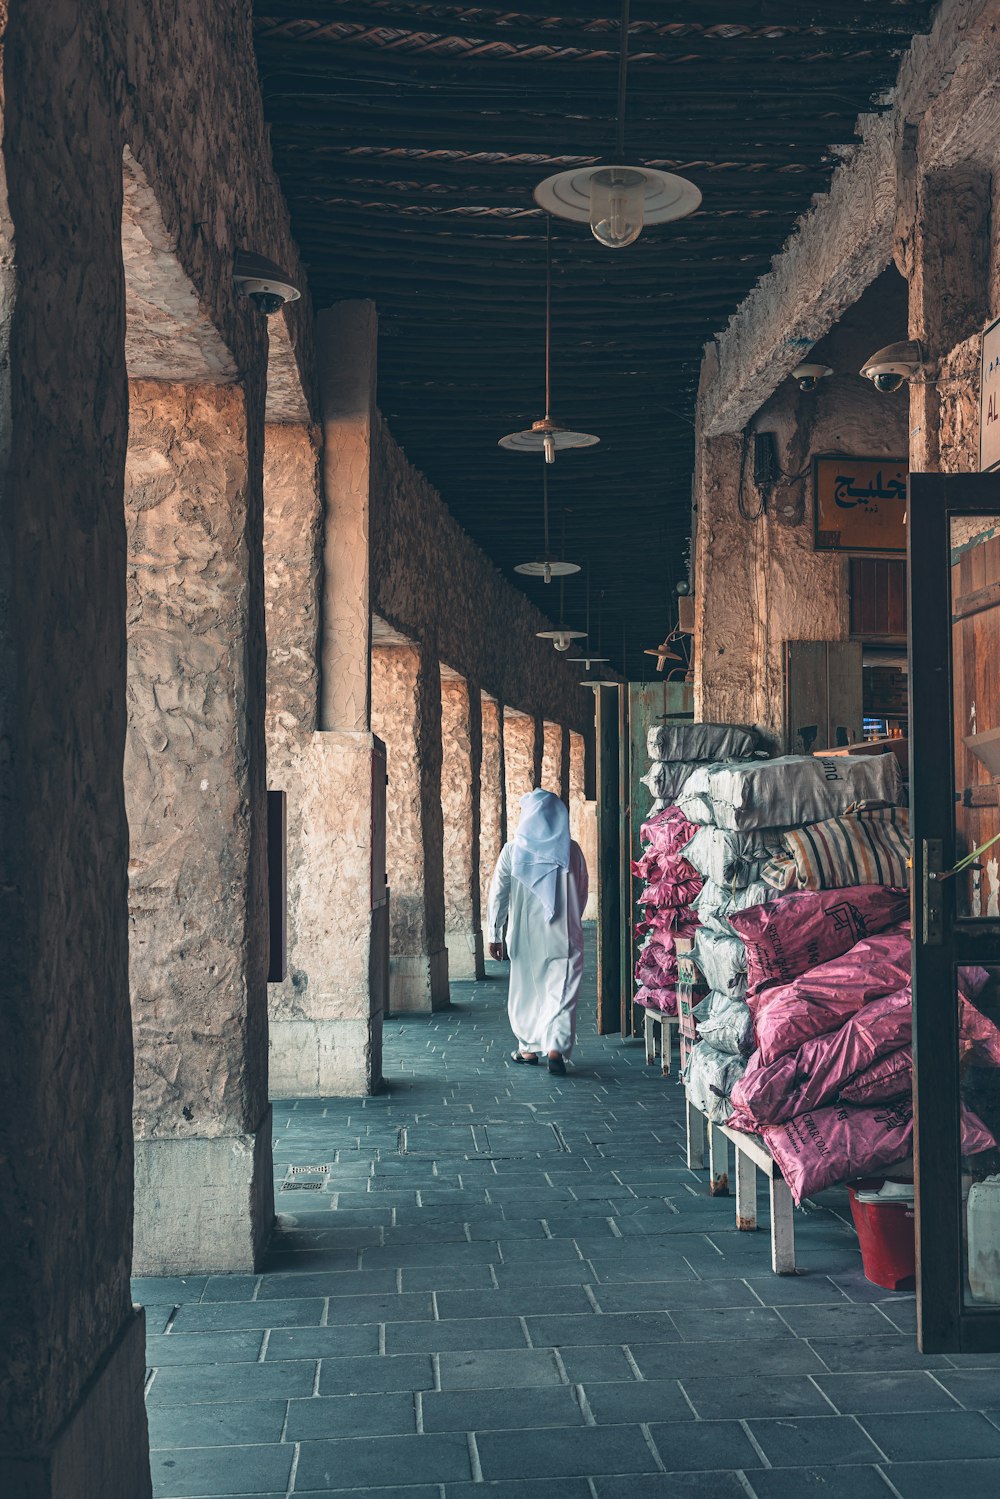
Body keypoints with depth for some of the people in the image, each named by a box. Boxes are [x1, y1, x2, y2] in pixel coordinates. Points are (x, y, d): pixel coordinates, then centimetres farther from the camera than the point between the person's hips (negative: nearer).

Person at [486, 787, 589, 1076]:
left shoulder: (513, 850, -5)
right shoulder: (571, 850, -1)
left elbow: (498, 894, -4)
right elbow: (582, 894, 7)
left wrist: (494, 934, 4)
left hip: (525, 936, 0)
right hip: (563, 936, 0)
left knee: (526, 991, 15)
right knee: (562, 992, 1)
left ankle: (529, 1048, 25)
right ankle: (556, 1048, -15)